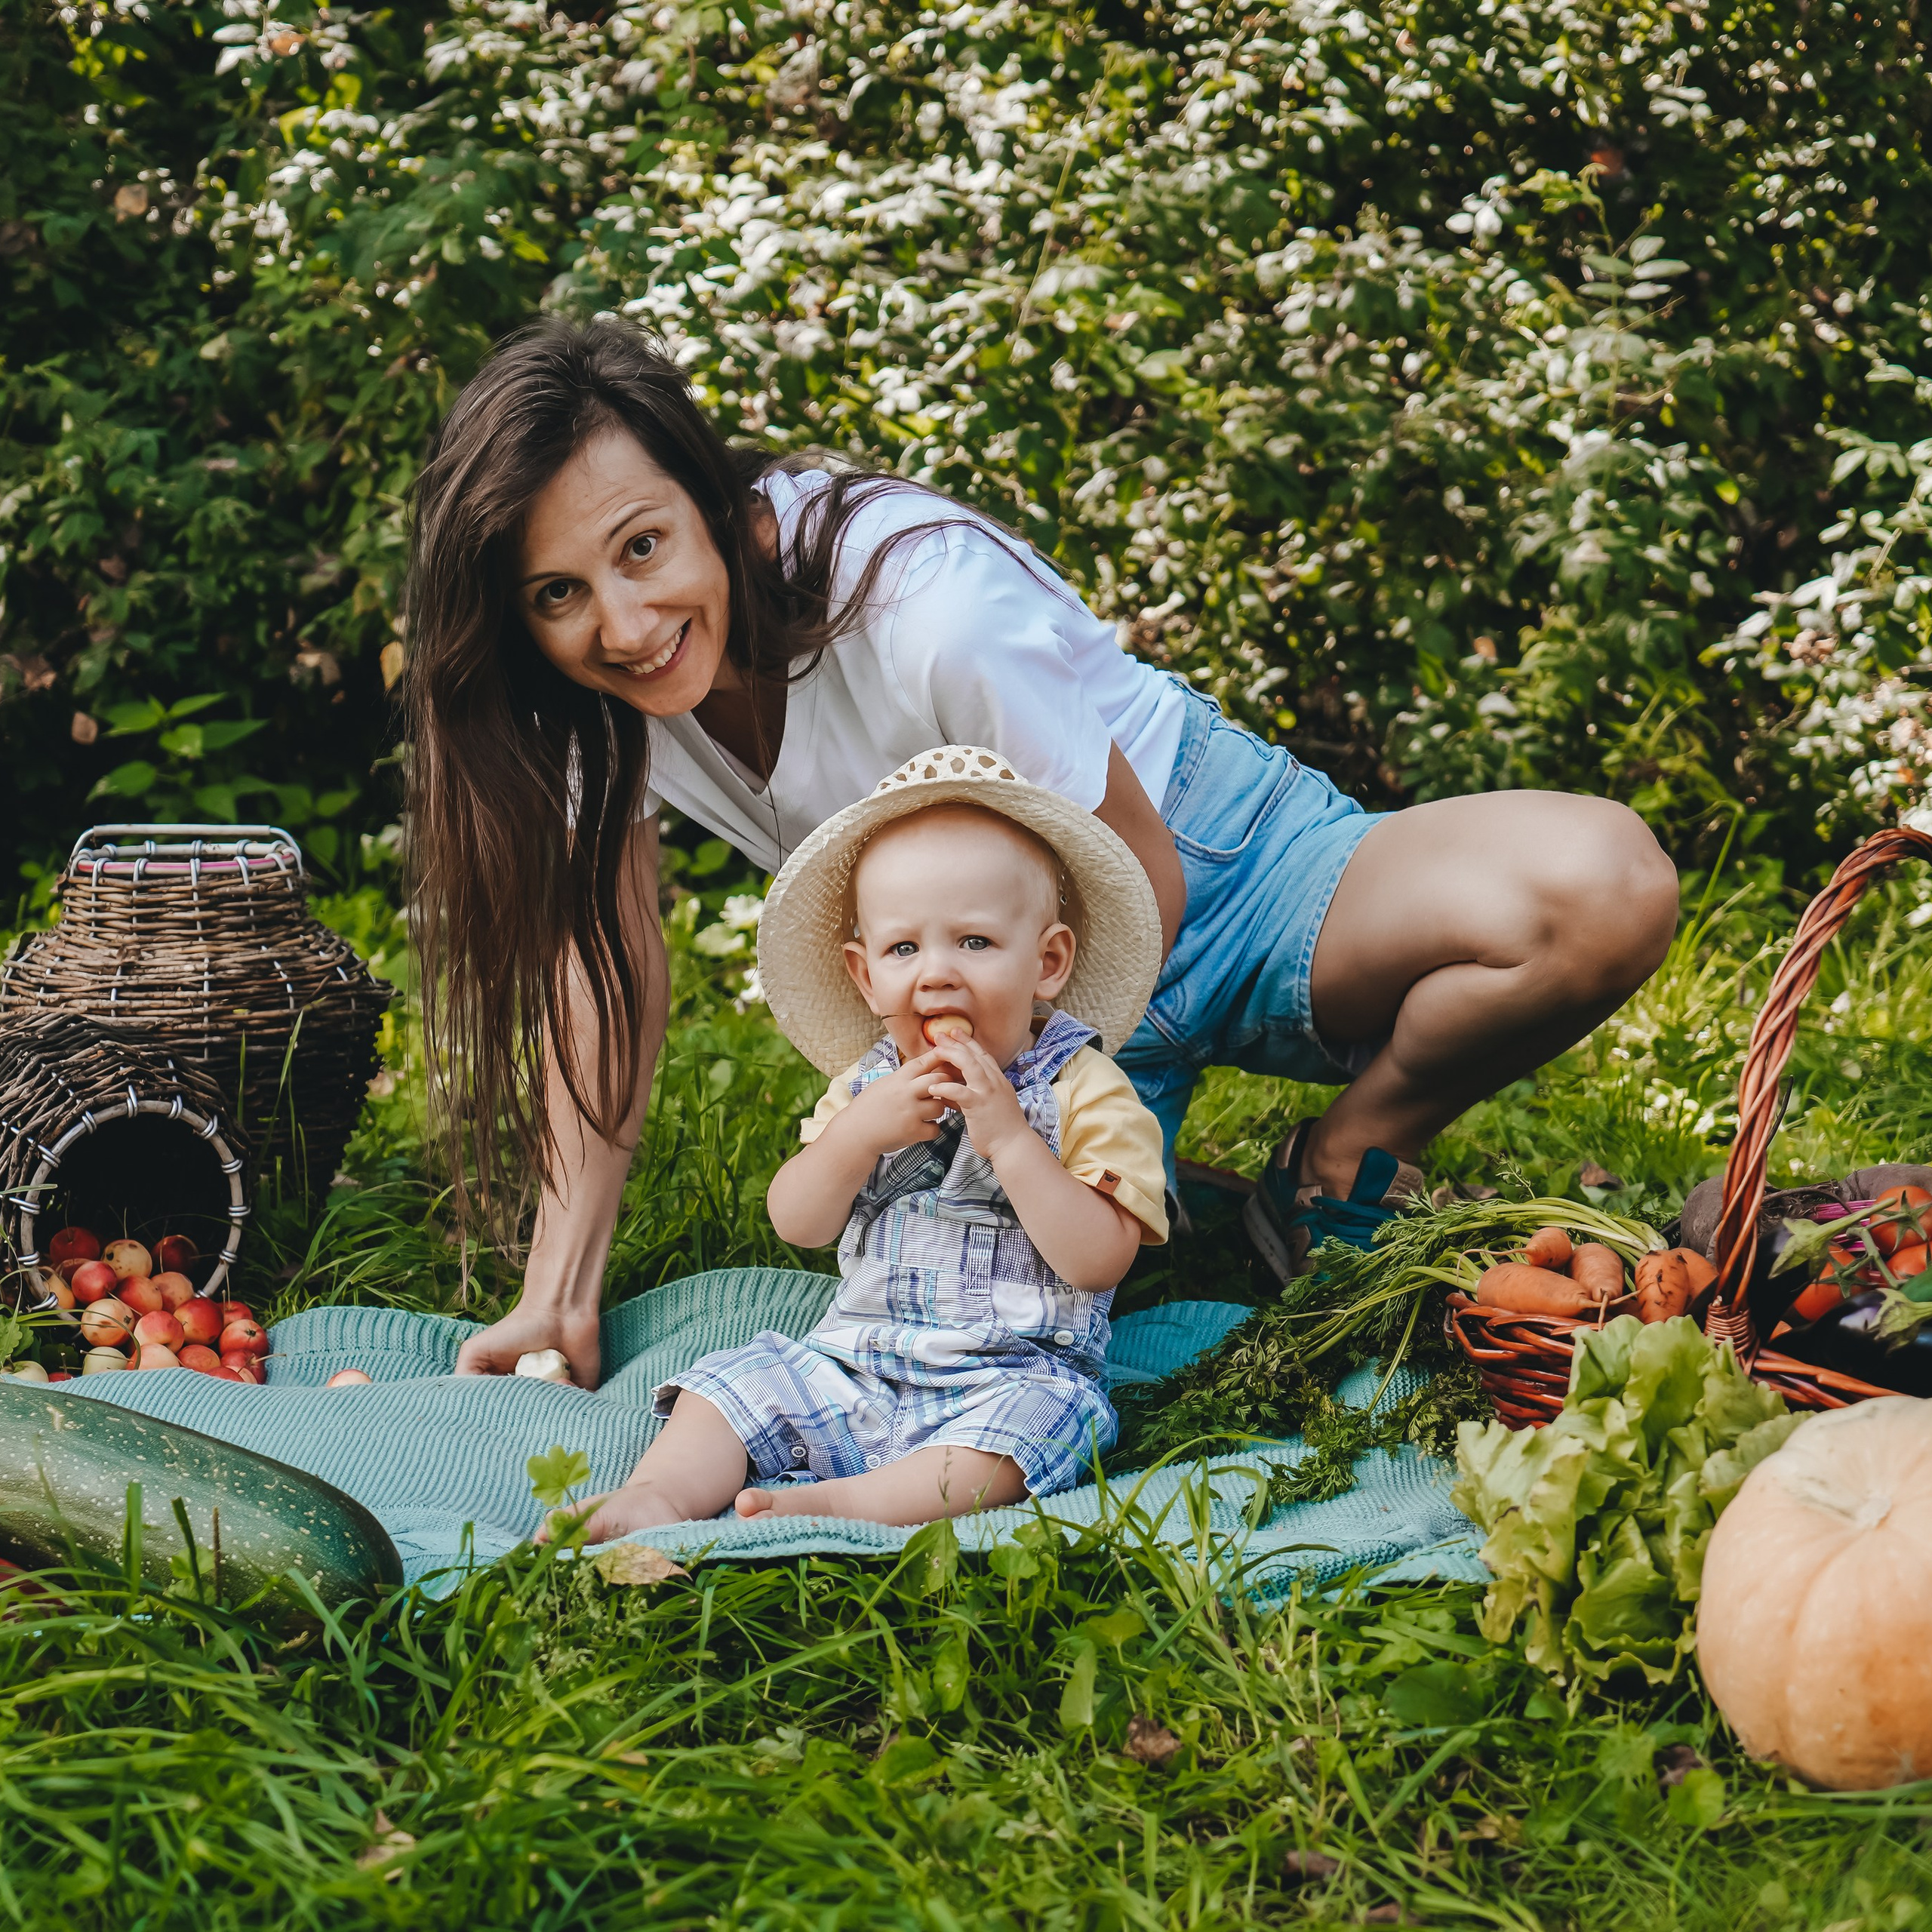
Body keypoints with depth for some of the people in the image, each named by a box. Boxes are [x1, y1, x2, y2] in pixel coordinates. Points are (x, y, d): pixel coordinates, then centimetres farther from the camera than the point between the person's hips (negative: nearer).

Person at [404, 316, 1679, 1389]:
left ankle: (1340, 1175, -4)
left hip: (1217, 873, -4)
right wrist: (562, 1299, -10)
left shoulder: (927, 610, -33)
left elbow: (1139, 888, -20)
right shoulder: (596, 682, -15)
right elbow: (605, 953, -5)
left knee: (1606, 889, -30)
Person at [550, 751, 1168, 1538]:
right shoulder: (868, 1083, 10)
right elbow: (796, 1223, 3)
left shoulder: (1085, 1091, -6)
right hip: (853, 1367, 5)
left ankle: (841, 1502, -44)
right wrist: (859, 1131, -14)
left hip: (1009, 1375, -5)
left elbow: (1099, 1259, -16)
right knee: (738, 1379, -8)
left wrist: (1006, 1136, -24)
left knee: (1031, 1416, -34)